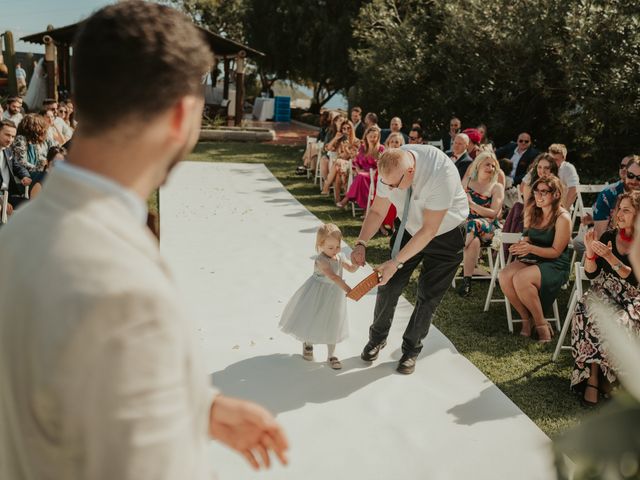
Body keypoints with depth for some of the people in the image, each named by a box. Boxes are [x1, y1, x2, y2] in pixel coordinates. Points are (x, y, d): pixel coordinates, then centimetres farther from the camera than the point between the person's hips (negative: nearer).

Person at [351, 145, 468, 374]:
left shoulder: (441, 173, -39)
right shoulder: (389, 170, -22)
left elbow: (429, 230, -32)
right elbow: (377, 211, -8)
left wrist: (397, 262, -31)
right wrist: (361, 243, -22)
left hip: (444, 233, -4)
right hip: (410, 229, 4)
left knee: (428, 295, -1)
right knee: (389, 285, 2)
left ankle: (411, 349, 21)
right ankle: (377, 338, 27)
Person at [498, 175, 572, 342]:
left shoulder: (562, 218, -13)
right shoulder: (533, 212, 7)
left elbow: (556, 251, -12)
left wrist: (531, 248, -26)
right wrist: (522, 246, -7)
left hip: (555, 265, -6)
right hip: (532, 259, 6)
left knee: (521, 279, -34)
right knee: (504, 276, -24)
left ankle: (541, 324, -14)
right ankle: (526, 319, -5)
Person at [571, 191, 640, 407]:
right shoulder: (608, 236, 7)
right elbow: (592, 274, 4)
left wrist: (609, 256, -24)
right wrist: (590, 252, -13)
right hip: (604, 292, 3)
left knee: (619, 324, -33)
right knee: (587, 315, -29)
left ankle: (608, 374, -10)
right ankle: (593, 378, -26)